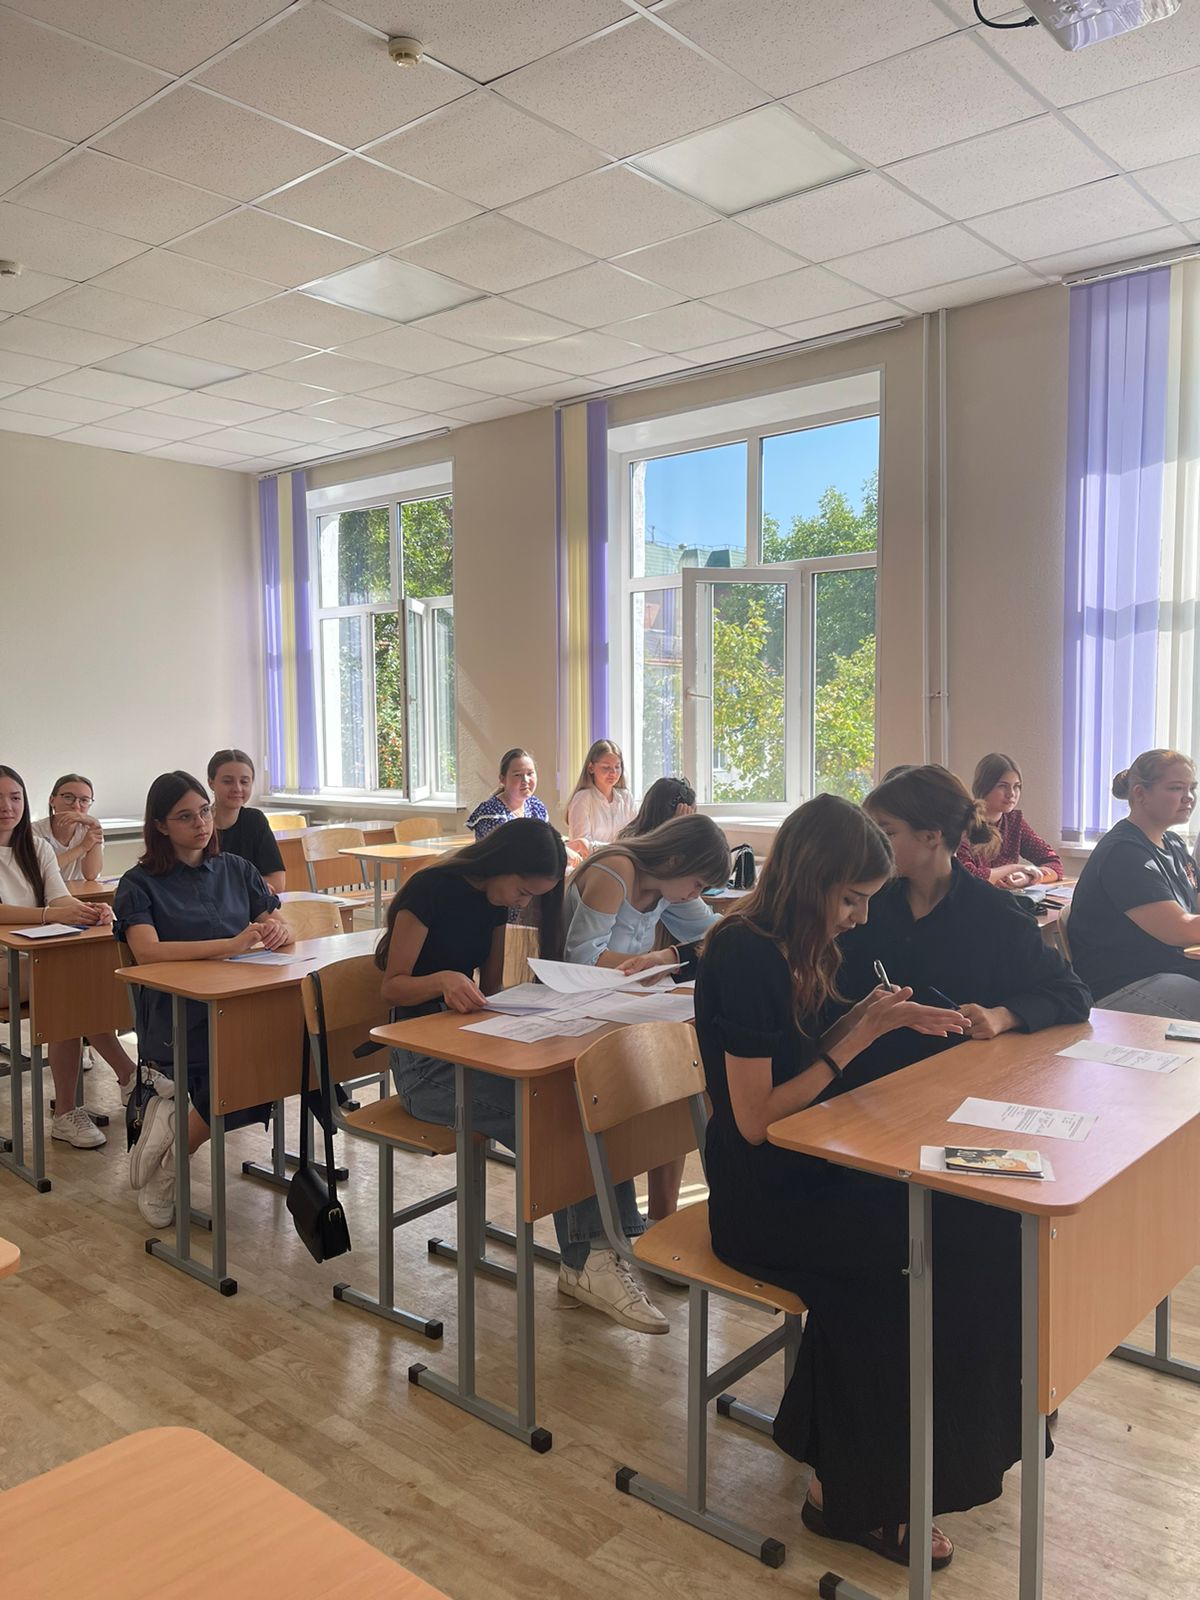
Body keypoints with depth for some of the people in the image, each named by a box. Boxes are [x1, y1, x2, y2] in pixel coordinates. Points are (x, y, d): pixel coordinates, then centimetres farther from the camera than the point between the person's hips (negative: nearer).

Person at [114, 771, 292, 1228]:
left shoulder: (237, 870, 18)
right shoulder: (140, 884, 5)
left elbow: (284, 932, 13)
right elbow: (147, 951, -13)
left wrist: (278, 931, -13)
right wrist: (229, 944, -25)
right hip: (175, 1016, -4)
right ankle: (170, 1164, -2)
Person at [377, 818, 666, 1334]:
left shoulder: (494, 901, 9)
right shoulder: (430, 890, -12)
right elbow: (393, 986, -10)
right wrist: (444, 979, -29)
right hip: (424, 1063, -7)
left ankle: (603, 1250, -22)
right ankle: (585, 1263, -14)